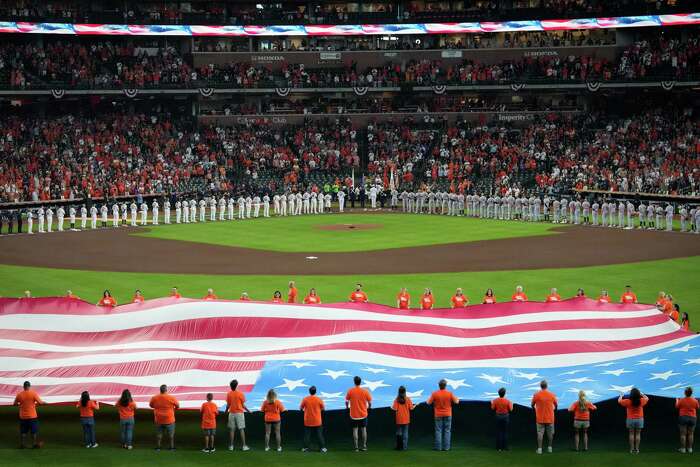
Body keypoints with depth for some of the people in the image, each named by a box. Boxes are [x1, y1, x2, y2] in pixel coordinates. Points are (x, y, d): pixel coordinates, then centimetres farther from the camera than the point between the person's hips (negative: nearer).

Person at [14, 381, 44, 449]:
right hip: (32, 416, -2)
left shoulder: (19, 394, -3)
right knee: (34, 431, 9)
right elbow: (40, 402, -13)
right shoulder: (33, 393, -11)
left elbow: (14, 404, 7)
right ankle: (35, 444, 12)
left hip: (23, 417, 2)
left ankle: (22, 444, 12)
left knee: (23, 432, 11)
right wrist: (44, 402, 8)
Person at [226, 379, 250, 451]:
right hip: (239, 413, -2)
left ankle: (231, 446, 7)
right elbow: (243, 405, -6)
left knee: (232, 430, 7)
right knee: (241, 430, 1)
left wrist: (226, 411, 20)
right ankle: (243, 446, 0)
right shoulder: (240, 394, -8)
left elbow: (228, 405, 1)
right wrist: (248, 410, 10)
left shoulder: (229, 394, -1)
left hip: (232, 413, 2)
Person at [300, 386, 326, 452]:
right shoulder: (318, 399, -7)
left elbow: (301, 408, 3)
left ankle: (305, 448, 6)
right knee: (319, 434, 5)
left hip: (308, 421, 0)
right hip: (317, 421, 0)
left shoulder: (305, 399, -7)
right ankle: (322, 447, 5)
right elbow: (323, 408, 3)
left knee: (307, 434, 7)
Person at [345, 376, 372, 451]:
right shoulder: (365, 391, -7)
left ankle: (356, 447, 3)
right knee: (363, 429, 11)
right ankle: (364, 446, 15)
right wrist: (368, 408, 19)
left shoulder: (350, 391, -8)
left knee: (355, 430, 4)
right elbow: (370, 402, -1)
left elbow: (346, 401, -2)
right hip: (363, 414, 1)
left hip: (354, 414, -1)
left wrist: (347, 407, 18)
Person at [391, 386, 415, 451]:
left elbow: (395, 409, -11)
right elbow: (411, 408, -4)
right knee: (405, 432, 5)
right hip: (406, 419, 0)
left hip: (399, 419, 0)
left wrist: (391, 407, 10)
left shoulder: (397, 399, -8)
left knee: (398, 433, 8)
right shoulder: (408, 399, -6)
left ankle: (399, 446, 9)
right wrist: (415, 405, 16)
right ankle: (404, 447, 3)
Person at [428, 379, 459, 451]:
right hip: (447, 415, 0)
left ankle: (438, 447, 1)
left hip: (438, 415, 0)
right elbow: (456, 402, -1)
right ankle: (446, 447, 2)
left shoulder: (434, 394, -8)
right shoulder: (449, 393, -7)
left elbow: (429, 402, -3)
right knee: (447, 431, 5)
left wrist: (430, 398, 17)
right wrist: (457, 398, 20)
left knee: (438, 431, 4)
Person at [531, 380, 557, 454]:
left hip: (540, 418, -1)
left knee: (540, 433, 1)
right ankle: (549, 448, 18)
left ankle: (539, 449, -4)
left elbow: (532, 405, 3)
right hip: (550, 418, 1)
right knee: (550, 433, 13)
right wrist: (554, 409, 30)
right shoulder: (552, 395, -3)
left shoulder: (536, 394, -7)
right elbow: (556, 405, 10)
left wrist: (535, 409, 23)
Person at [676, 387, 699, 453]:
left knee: (683, 434, 0)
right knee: (690, 434, 8)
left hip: (683, 417, -2)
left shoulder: (682, 400, -8)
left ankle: (683, 449, -2)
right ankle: (690, 449, 7)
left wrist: (677, 401, 27)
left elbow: (677, 407, 7)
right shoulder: (695, 400, -2)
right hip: (692, 418, 2)